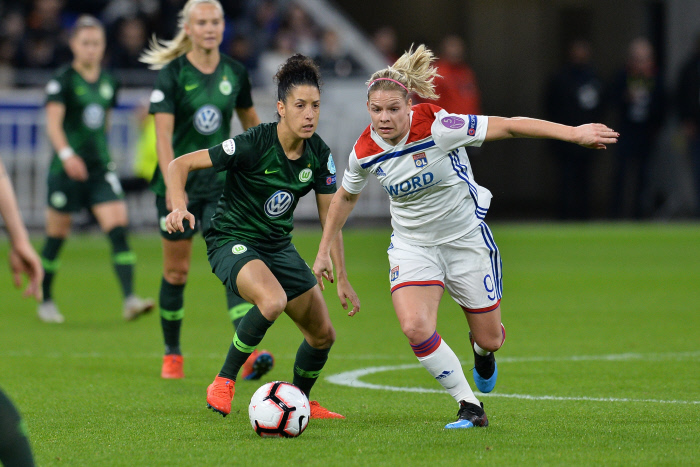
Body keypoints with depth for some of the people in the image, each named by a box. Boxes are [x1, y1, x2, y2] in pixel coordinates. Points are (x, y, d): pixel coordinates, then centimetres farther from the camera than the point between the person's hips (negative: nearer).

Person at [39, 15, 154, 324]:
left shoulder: (109, 82, 9)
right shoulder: (63, 80, -8)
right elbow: (53, 122, -19)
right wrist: (66, 154, -34)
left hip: (100, 169, 4)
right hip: (67, 170, -4)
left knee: (118, 230, -12)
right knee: (56, 238, 6)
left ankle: (130, 299, -18)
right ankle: (45, 301, 24)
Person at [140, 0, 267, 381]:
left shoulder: (235, 73, 1)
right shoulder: (171, 75, -10)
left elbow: (251, 122, 17)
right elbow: (163, 134, -19)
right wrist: (172, 184, -31)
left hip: (222, 181, 2)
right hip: (179, 182, -2)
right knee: (176, 270, 7)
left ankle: (249, 354, -24)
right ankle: (172, 353, 26)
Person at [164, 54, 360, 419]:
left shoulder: (319, 155, -6)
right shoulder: (253, 144, -23)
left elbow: (330, 216, 5)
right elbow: (180, 164, -19)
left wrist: (342, 279, 2)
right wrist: (179, 206, -37)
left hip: (278, 245, 7)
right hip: (231, 240, -7)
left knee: (323, 334, 7)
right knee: (273, 299, -36)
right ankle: (223, 382, -20)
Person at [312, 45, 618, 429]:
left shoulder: (436, 126, -25)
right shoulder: (365, 151, -11)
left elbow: (508, 126, -25)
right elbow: (346, 197, 10)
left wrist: (573, 133, -31)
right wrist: (323, 252, 12)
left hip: (466, 236, -2)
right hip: (412, 246, 2)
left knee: (490, 339, 7)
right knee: (415, 327, -23)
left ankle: (481, 351, 48)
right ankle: (470, 408, -7)